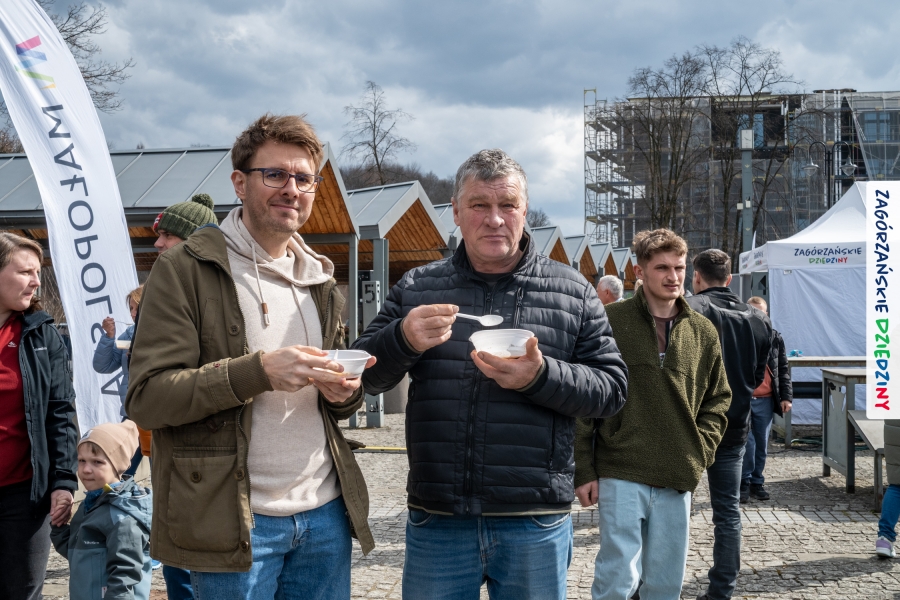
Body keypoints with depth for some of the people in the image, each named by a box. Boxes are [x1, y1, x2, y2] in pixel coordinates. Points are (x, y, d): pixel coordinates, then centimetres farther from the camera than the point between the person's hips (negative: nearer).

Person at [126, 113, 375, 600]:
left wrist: (344, 393, -3)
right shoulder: (185, 269, -7)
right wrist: (259, 370, -25)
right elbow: (146, 398, -14)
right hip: (233, 521, -5)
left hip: (325, 513, 6)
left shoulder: (320, 279, 13)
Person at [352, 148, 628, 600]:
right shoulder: (417, 288, 6)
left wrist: (540, 376, -19)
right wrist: (404, 340, -17)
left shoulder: (573, 292, 4)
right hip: (436, 520, 1)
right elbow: (366, 376, 4)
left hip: (536, 524, 0)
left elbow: (611, 388, 0)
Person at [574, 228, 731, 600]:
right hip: (620, 474, -4)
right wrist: (584, 470, -5)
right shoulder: (609, 322, -4)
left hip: (678, 479, 4)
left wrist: (700, 452, 2)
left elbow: (718, 400, 16)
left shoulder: (703, 332, 8)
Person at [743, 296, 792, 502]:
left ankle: (757, 482, 21)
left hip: (765, 400, 3)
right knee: (747, 443, -7)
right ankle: (745, 482, 7)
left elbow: (784, 369, 10)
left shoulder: (775, 338, 8)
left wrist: (786, 397, 2)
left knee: (762, 444, 9)